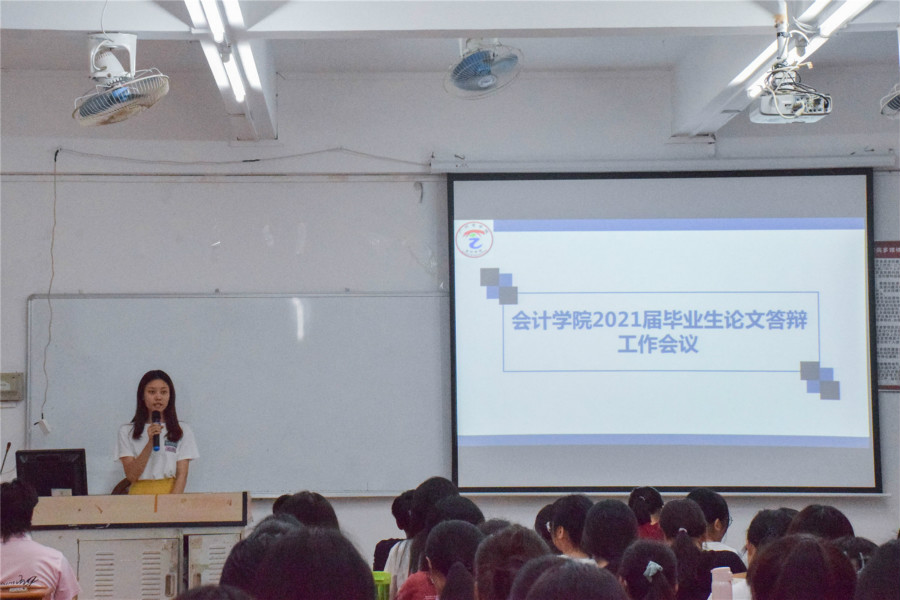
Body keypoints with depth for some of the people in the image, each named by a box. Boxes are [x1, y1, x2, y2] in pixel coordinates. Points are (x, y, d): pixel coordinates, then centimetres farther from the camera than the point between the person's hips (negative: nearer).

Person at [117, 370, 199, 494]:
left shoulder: (182, 431, 11)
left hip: (171, 494, 0)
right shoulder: (127, 432, 11)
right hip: (140, 494, 0)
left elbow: (182, 475, 3)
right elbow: (131, 475, 1)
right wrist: (150, 442, -8)